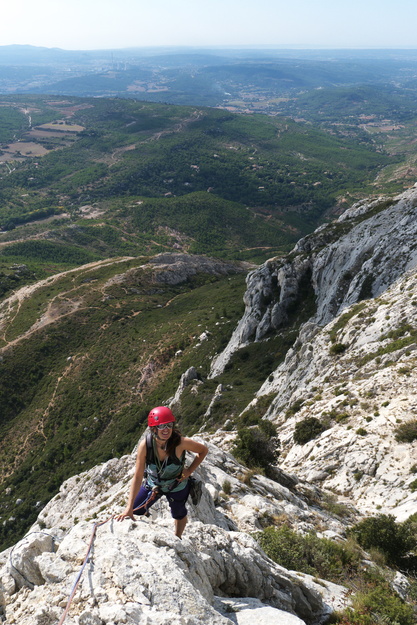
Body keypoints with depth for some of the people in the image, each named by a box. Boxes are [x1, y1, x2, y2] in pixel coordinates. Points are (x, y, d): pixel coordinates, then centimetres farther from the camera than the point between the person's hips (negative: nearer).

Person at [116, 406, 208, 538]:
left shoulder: (180, 442, -34)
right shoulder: (145, 445, -30)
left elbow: (203, 450, -16)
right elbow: (138, 476, -24)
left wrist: (189, 471, -21)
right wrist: (129, 507, -25)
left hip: (177, 487, 0)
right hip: (152, 484, 1)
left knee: (179, 515, 23)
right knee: (135, 511, 10)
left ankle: (177, 539, 54)